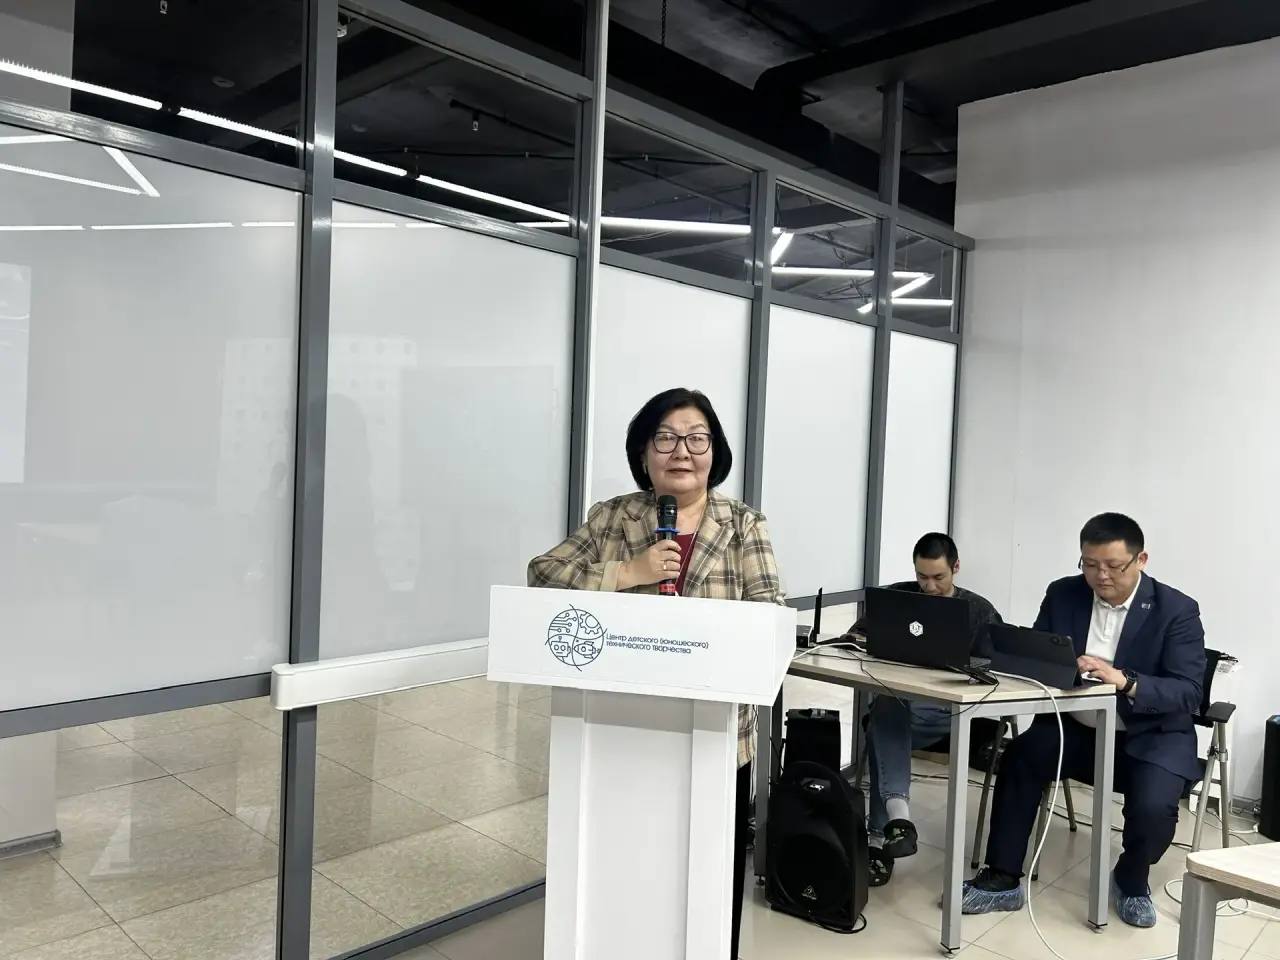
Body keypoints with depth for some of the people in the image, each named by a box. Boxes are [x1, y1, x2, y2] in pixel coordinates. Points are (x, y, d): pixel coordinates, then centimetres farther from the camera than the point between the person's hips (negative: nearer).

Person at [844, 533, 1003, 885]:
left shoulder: (980, 611, 11)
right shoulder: (897, 596, 14)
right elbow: (855, 636, 11)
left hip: (953, 711, -1)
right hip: (897, 704, 1)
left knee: (884, 721, -34)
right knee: (886, 708, -37)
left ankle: (880, 834, -33)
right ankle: (897, 814, -49)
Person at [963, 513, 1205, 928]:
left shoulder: (1176, 610, -10)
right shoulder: (1062, 595, 0)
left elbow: (1188, 692, -18)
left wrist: (1124, 681, -35)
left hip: (1150, 736, -3)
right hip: (1076, 727, 3)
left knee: (1153, 808, -28)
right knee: (1019, 759, -22)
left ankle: (1131, 882, 8)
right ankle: (1003, 880, -9)